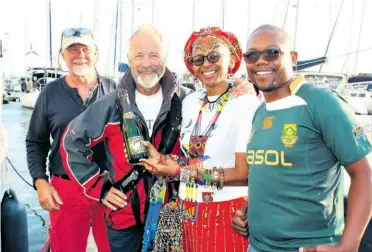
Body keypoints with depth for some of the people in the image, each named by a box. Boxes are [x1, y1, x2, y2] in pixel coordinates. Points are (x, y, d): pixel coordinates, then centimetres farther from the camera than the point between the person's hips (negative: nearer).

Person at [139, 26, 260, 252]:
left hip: (228, 213, -5)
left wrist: (181, 172, -18)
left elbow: (244, 173, -19)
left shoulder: (247, 104, -15)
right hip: (190, 212, 6)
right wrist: (161, 159, -6)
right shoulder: (189, 102, 4)